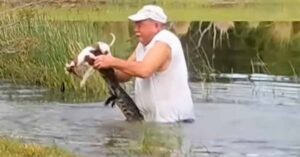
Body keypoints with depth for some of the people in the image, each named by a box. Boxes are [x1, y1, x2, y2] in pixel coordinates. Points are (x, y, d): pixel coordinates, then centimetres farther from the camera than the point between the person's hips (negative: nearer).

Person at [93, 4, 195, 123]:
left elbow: (144, 70, -32)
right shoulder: (143, 44, 14)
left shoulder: (164, 42, -17)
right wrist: (107, 67, -8)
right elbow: (125, 75, 12)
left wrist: (113, 62, -26)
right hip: (153, 119, 10)